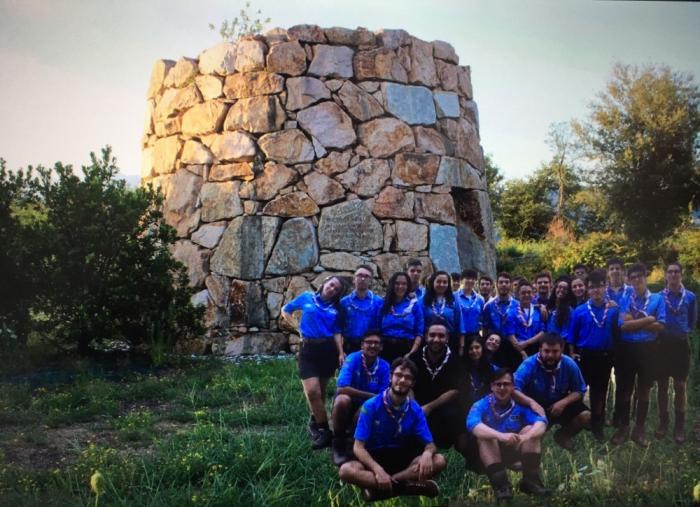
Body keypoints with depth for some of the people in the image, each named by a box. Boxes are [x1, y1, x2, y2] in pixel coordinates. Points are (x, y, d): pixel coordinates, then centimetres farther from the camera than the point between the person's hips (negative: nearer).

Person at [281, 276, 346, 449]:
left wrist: (341, 353, -7)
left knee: (321, 391, 7)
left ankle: (315, 422, 27)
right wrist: (298, 327, 5)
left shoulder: (335, 309, 10)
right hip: (308, 349, -2)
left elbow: (337, 332, 6)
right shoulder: (306, 297, 5)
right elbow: (285, 311, 15)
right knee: (312, 391, -13)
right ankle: (325, 431, -5)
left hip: (328, 349, 2)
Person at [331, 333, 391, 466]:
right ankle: (338, 444, -14)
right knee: (343, 399, -36)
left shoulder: (384, 366, -9)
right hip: (347, 406, -2)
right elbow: (341, 388, -31)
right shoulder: (353, 359, -18)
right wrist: (372, 396, -29)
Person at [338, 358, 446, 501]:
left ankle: (377, 488, -28)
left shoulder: (415, 410, -4)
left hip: (402, 460, 3)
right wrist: (378, 470, -34)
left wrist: (427, 453, -32)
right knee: (346, 471, -33)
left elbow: (430, 445, -5)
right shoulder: (371, 406, -12)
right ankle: (405, 486, -34)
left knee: (439, 461, -23)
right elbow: (358, 447, -16)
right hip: (374, 459, -3)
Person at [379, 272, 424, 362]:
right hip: (386, 348, 1)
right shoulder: (384, 304, 10)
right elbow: (377, 330, 9)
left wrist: (412, 353, -11)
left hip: (406, 349, -1)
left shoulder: (414, 305, 6)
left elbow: (419, 333, 2)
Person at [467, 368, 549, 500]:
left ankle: (531, 480, -21)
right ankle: (500, 484, -35)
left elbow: (541, 422, -23)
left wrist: (526, 436, -45)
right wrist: (501, 436, -52)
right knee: (484, 437, -31)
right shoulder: (481, 405, -13)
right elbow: (473, 425, -35)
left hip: (513, 451, 2)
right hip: (488, 454, -2)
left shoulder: (521, 404, -6)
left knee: (531, 430, -19)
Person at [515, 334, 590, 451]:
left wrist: (563, 402, -24)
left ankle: (563, 435, 14)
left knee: (585, 416, -17)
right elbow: (513, 388, -39)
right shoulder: (529, 364, -26)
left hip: (561, 404, 3)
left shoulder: (569, 364, -14)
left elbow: (579, 391, -5)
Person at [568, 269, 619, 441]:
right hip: (584, 355, -1)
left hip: (605, 356, 1)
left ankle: (597, 427, 23)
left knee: (600, 392, 12)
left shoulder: (613, 310, -1)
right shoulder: (580, 311, -3)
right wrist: (572, 355, -2)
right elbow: (572, 336, 2)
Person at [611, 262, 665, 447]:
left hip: (647, 349, 0)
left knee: (644, 390, 9)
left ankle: (639, 429, 20)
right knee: (624, 390, 7)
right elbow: (623, 326, -12)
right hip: (626, 348, 0)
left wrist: (634, 323, -13)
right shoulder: (625, 300, 1)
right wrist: (648, 319, -15)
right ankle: (623, 427, 20)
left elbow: (659, 326, -10)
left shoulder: (658, 299, 0)